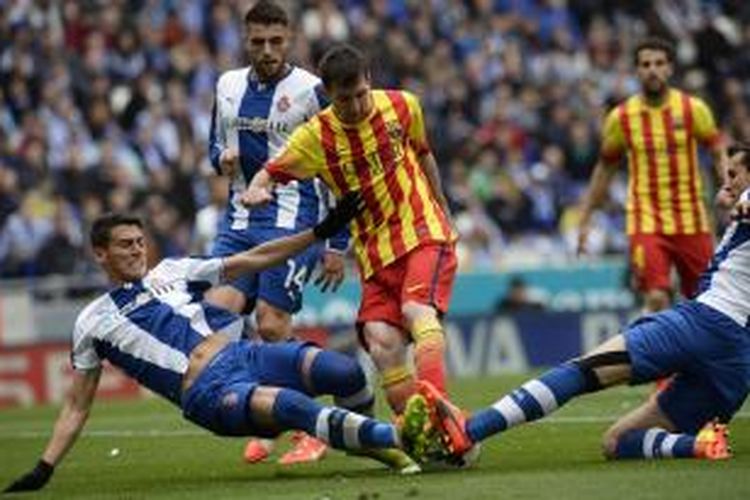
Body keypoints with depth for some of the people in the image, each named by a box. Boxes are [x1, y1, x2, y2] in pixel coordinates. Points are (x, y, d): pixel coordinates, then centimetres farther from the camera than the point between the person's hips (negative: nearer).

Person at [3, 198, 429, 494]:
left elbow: (253, 260, 23)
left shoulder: (171, 272, 22)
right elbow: (77, 406, 17)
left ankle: (364, 439, 7)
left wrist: (322, 232, 17)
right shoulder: (93, 323, 14)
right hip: (208, 393, -5)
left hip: (245, 356, 5)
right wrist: (44, 469, 8)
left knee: (344, 373, -21)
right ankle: (393, 438, -36)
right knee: (290, 407, -35)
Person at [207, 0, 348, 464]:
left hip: (293, 221, -6)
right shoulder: (228, 86, 11)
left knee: (273, 326, -14)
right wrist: (223, 158, 0)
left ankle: (312, 430, 0)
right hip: (240, 219, 6)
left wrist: (337, 245, -5)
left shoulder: (310, 91, -5)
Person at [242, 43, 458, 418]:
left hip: (424, 232, -2)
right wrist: (256, 190, -27)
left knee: (418, 310, -29)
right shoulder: (314, 137, -6)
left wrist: (441, 207, 27)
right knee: (382, 344, -15)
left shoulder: (402, 106, -1)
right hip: (375, 250, 2)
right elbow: (270, 173, -3)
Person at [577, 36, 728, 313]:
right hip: (646, 223, -1)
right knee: (656, 298, -17)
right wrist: (585, 220, 11)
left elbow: (718, 152, 1)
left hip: (691, 221, 1)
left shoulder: (693, 109, -2)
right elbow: (605, 168, 11)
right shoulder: (621, 117, 0)